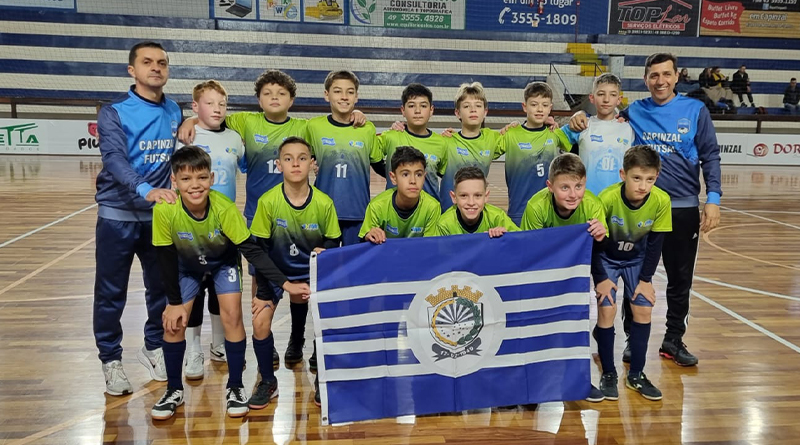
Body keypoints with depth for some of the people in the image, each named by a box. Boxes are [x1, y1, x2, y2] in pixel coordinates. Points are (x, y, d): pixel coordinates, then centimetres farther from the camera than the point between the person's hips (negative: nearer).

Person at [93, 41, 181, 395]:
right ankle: (111, 360, 21)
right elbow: (115, 159, -26)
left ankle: (153, 348, 31)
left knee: (161, 287, 11)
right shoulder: (113, 113, -9)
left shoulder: (175, 113, 5)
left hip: (160, 216, 4)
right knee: (111, 294, 5)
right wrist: (146, 190, -40)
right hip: (117, 216, -3)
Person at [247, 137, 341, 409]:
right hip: (275, 271, 0)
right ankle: (268, 381, 12)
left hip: (312, 272, 0)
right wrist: (264, 292, -10)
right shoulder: (267, 201, -18)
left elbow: (333, 242, 0)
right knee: (260, 321, -14)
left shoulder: (324, 203, -17)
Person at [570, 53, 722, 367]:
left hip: (684, 208, 0)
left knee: (680, 279, 10)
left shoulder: (695, 110, 0)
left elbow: (710, 156, 0)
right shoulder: (633, 112, 2)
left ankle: (673, 341, 26)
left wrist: (713, 199, -8)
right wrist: (582, 117, -8)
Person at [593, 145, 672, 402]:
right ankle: (608, 374, 5)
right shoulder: (607, 198, -33)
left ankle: (636, 375, 13)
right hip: (606, 258, -3)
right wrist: (601, 278, -17)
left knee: (643, 310, -3)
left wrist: (645, 279, -11)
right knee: (607, 310, -13)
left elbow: (655, 243, -12)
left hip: (636, 259, 3)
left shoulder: (661, 201, -25)